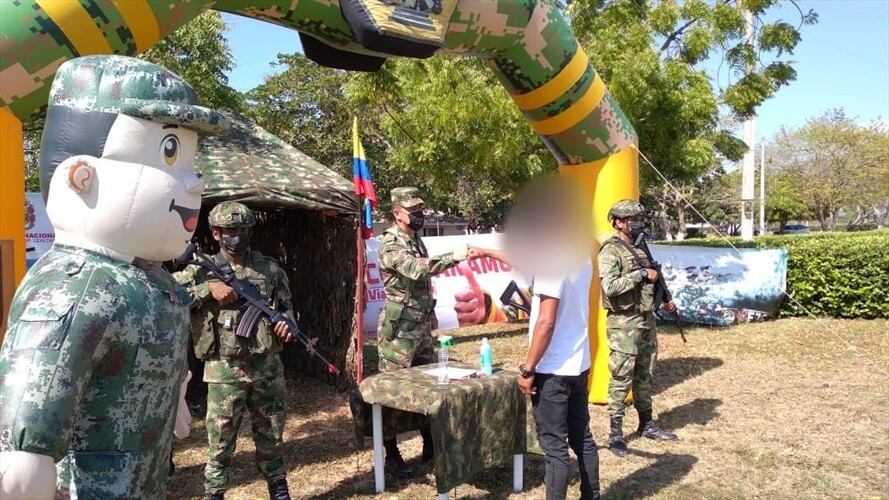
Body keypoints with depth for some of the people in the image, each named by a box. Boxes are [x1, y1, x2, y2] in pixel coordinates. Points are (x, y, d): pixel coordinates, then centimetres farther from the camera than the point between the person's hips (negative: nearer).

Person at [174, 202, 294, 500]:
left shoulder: (269, 268, 5)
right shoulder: (202, 270, -2)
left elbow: (286, 306, 14)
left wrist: (286, 323, -7)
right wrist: (208, 289, -18)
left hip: (267, 366, 3)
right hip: (224, 370, -2)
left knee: (271, 434, 16)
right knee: (221, 439, 4)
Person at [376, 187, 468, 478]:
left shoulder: (416, 240, 13)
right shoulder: (391, 244, -15)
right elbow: (416, 270, -33)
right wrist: (453, 257, -37)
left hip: (422, 327, 9)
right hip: (399, 329, -9)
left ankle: (431, 446, 28)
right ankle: (392, 456, 10)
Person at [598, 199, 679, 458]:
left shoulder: (641, 249, 13)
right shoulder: (610, 251, -13)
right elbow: (610, 286, -26)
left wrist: (665, 299, 10)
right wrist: (641, 274, -20)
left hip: (646, 319, 8)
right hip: (624, 323, -8)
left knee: (644, 375, 16)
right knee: (621, 378, -3)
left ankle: (647, 424, 28)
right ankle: (615, 433, 6)